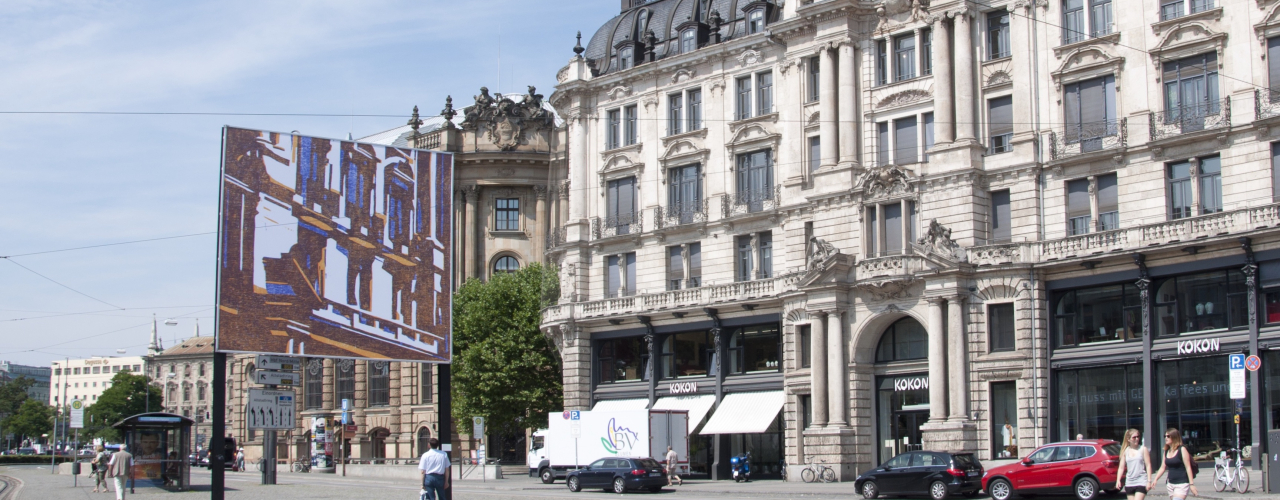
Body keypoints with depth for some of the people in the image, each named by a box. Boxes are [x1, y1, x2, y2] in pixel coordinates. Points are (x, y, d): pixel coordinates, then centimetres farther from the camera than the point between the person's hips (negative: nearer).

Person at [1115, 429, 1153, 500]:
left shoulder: (1143, 449, 0)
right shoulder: (1125, 451, 7)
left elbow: (1148, 465, -2)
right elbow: (1121, 467, 8)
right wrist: (1118, 480, -4)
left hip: (1141, 482, -4)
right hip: (1129, 483, 4)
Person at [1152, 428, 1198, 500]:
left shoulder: (1182, 450, -8)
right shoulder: (1166, 452, 10)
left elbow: (1188, 467, -11)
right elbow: (1162, 468, 14)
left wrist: (1191, 484, -14)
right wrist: (1155, 479, 3)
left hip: (1182, 484, -7)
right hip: (1170, 484, 7)